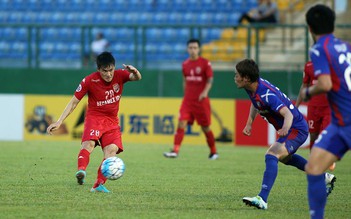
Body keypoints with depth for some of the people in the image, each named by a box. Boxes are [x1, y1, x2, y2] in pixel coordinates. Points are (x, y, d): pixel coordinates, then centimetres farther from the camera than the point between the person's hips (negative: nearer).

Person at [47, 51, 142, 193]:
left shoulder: (120, 75, -6)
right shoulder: (89, 81, -12)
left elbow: (137, 78, -21)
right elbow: (74, 102, -6)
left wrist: (135, 72, -46)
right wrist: (59, 122, -12)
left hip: (112, 121, 3)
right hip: (94, 117, -3)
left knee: (112, 149, -18)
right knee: (89, 143, -31)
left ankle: (99, 185, -18)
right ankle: (81, 171, -53)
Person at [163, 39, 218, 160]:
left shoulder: (205, 63, -6)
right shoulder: (185, 64, 8)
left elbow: (210, 80, -10)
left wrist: (205, 91, -26)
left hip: (201, 100, -4)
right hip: (188, 100, 4)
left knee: (205, 127, 4)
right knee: (181, 124, -12)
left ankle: (213, 152, 22)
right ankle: (175, 151, -18)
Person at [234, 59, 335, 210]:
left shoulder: (267, 94, -33)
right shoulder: (252, 87, -5)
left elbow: (288, 114, -42)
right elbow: (255, 103, 19)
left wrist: (285, 129, -61)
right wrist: (249, 123, 10)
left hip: (296, 129, -11)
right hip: (289, 129, 11)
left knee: (271, 155, -29)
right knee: (285, 158, 34)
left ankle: (262, 199, -39)